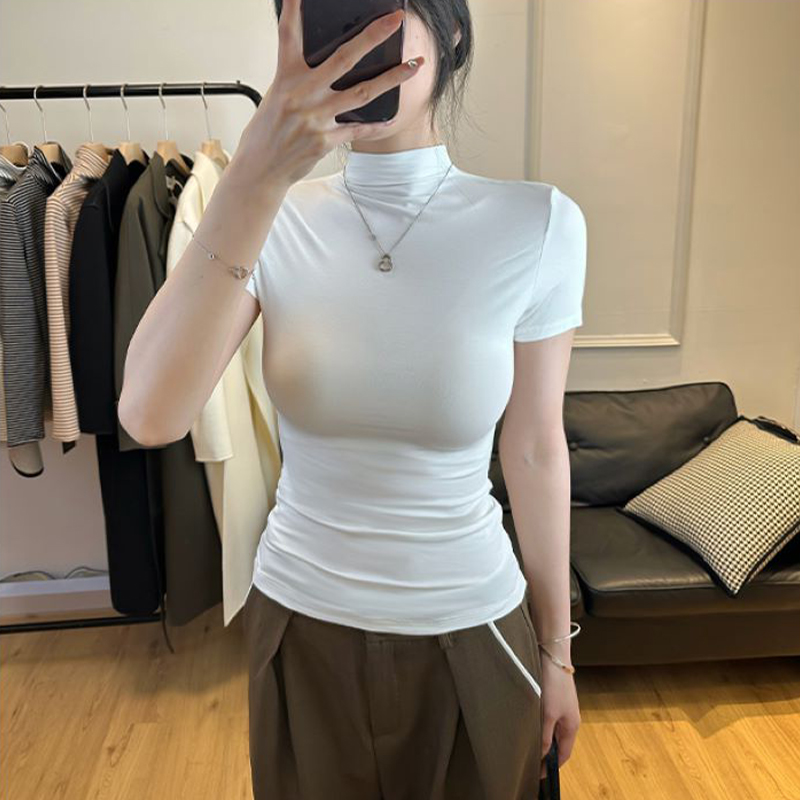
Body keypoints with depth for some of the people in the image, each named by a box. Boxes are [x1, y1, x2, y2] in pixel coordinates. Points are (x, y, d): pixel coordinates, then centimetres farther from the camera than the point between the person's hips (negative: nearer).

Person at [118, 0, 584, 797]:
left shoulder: (537, 224, -14)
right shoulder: (266, 220, -11)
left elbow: (536, 452, -7)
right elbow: (150, 417, -25)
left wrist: (556, 652, 2)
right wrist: (255, 177, -35)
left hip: (471, 633, 0)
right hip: (303, 623, 1)